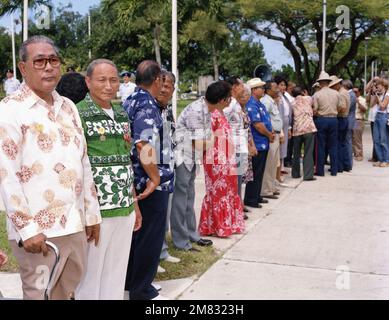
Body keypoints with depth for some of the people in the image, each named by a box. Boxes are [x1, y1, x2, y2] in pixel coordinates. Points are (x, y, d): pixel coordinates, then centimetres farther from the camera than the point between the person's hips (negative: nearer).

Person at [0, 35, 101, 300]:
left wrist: (92, 214, 13)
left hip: (76, 225, 6)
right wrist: (27, 229, -18)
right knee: (40, 294, 5)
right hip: (38, 230, -6)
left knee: (68, 292, 17)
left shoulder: (68, 107, 12)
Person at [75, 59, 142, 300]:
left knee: (117, 274, 15)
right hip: (96, 210, -6)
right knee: (91, 274, 6)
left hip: (125, 209, 6)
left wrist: (135, 204, 17)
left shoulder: (122, 115, 11)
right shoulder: (78, 114, -9)